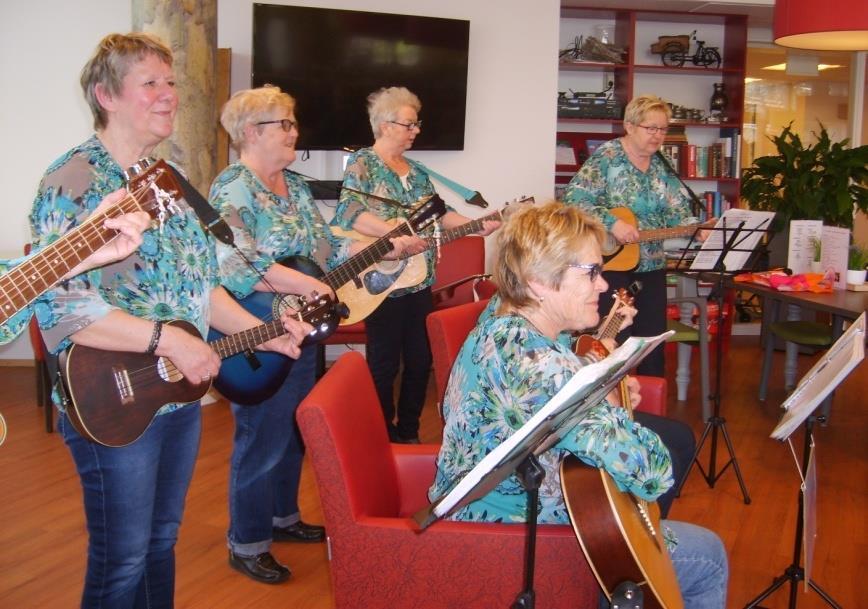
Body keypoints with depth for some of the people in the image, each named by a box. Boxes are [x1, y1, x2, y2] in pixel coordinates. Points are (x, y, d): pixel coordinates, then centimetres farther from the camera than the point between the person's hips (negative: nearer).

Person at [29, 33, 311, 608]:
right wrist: (167, 338, -26)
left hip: (182, 394, 8)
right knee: (122, 561, 5)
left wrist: (261, 333, 5)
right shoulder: (74, 182, -16)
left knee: (162, 540, 19)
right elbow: (60, 306, -24)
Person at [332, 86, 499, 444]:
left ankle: (409, 433, 24)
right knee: (384, 366, 1)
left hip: (419, 282, 7)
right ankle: (384, 438, 15)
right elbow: (349, 212, -22)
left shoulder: (416, 172, 15)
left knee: (420, 361, 11)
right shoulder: (362, 163, -7)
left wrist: (477, 226, -2)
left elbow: (439, 212, 13)